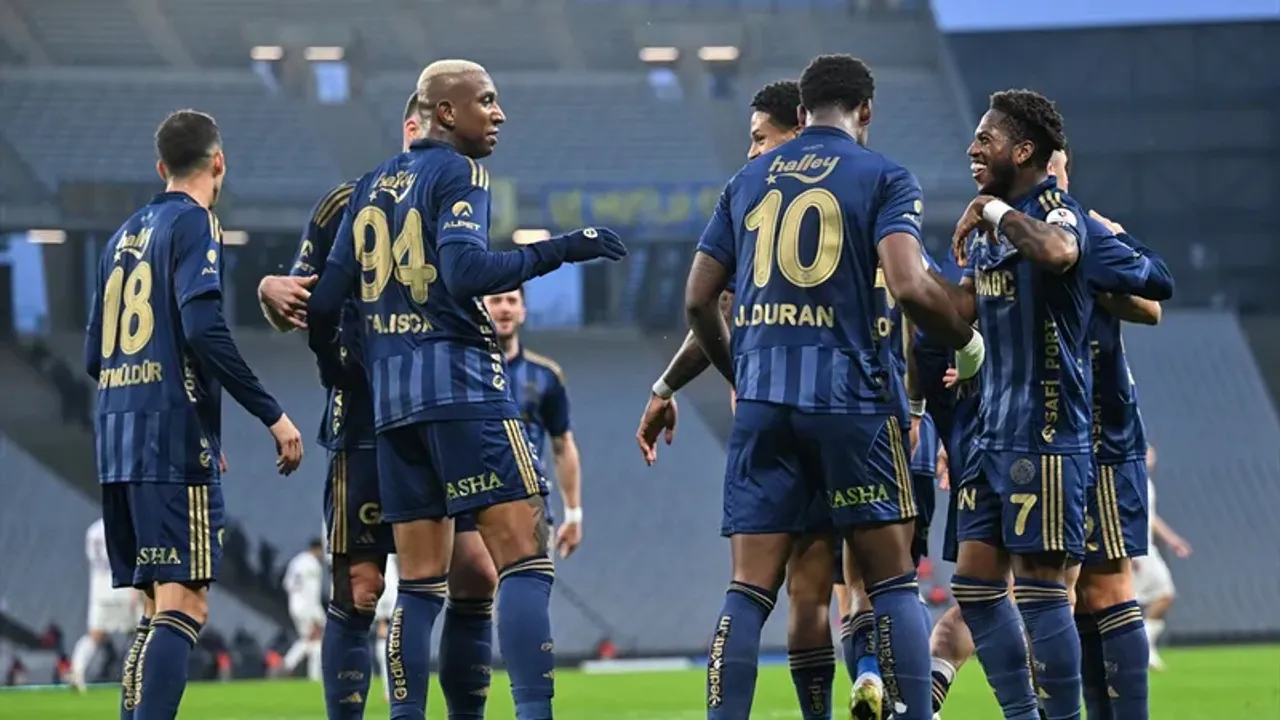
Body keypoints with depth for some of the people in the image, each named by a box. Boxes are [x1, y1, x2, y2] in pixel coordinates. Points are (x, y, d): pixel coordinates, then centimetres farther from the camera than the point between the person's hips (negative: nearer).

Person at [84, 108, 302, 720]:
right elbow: (203, 330, -17)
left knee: (159, 608, 12)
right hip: (175, 443, -8)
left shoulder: (123, 236, 19)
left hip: (118, 440, 8)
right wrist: (272, 415, -14)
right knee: (184, 605, -13)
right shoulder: (194, 223, -4)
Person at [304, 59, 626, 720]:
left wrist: (332, 364, 35)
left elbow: (325, 300, 17)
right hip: (461, 382, -8)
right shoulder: (458, 173, -4)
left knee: (420, 583, 10)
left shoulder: (372, 186, 17)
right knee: (524, 555, -11)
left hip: (391, 394, 8)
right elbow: (466, 271, -20)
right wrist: (557, 250, -16)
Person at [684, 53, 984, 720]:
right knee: (892, 581, 3)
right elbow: (908, 285, -14)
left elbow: (698, 299, 15)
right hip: (849, 394, -4)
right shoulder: (882, 177, 1)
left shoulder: (748, 180, 15)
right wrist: (966, 341, 4)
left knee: (750, 588, 3)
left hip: (762, 399, 4)